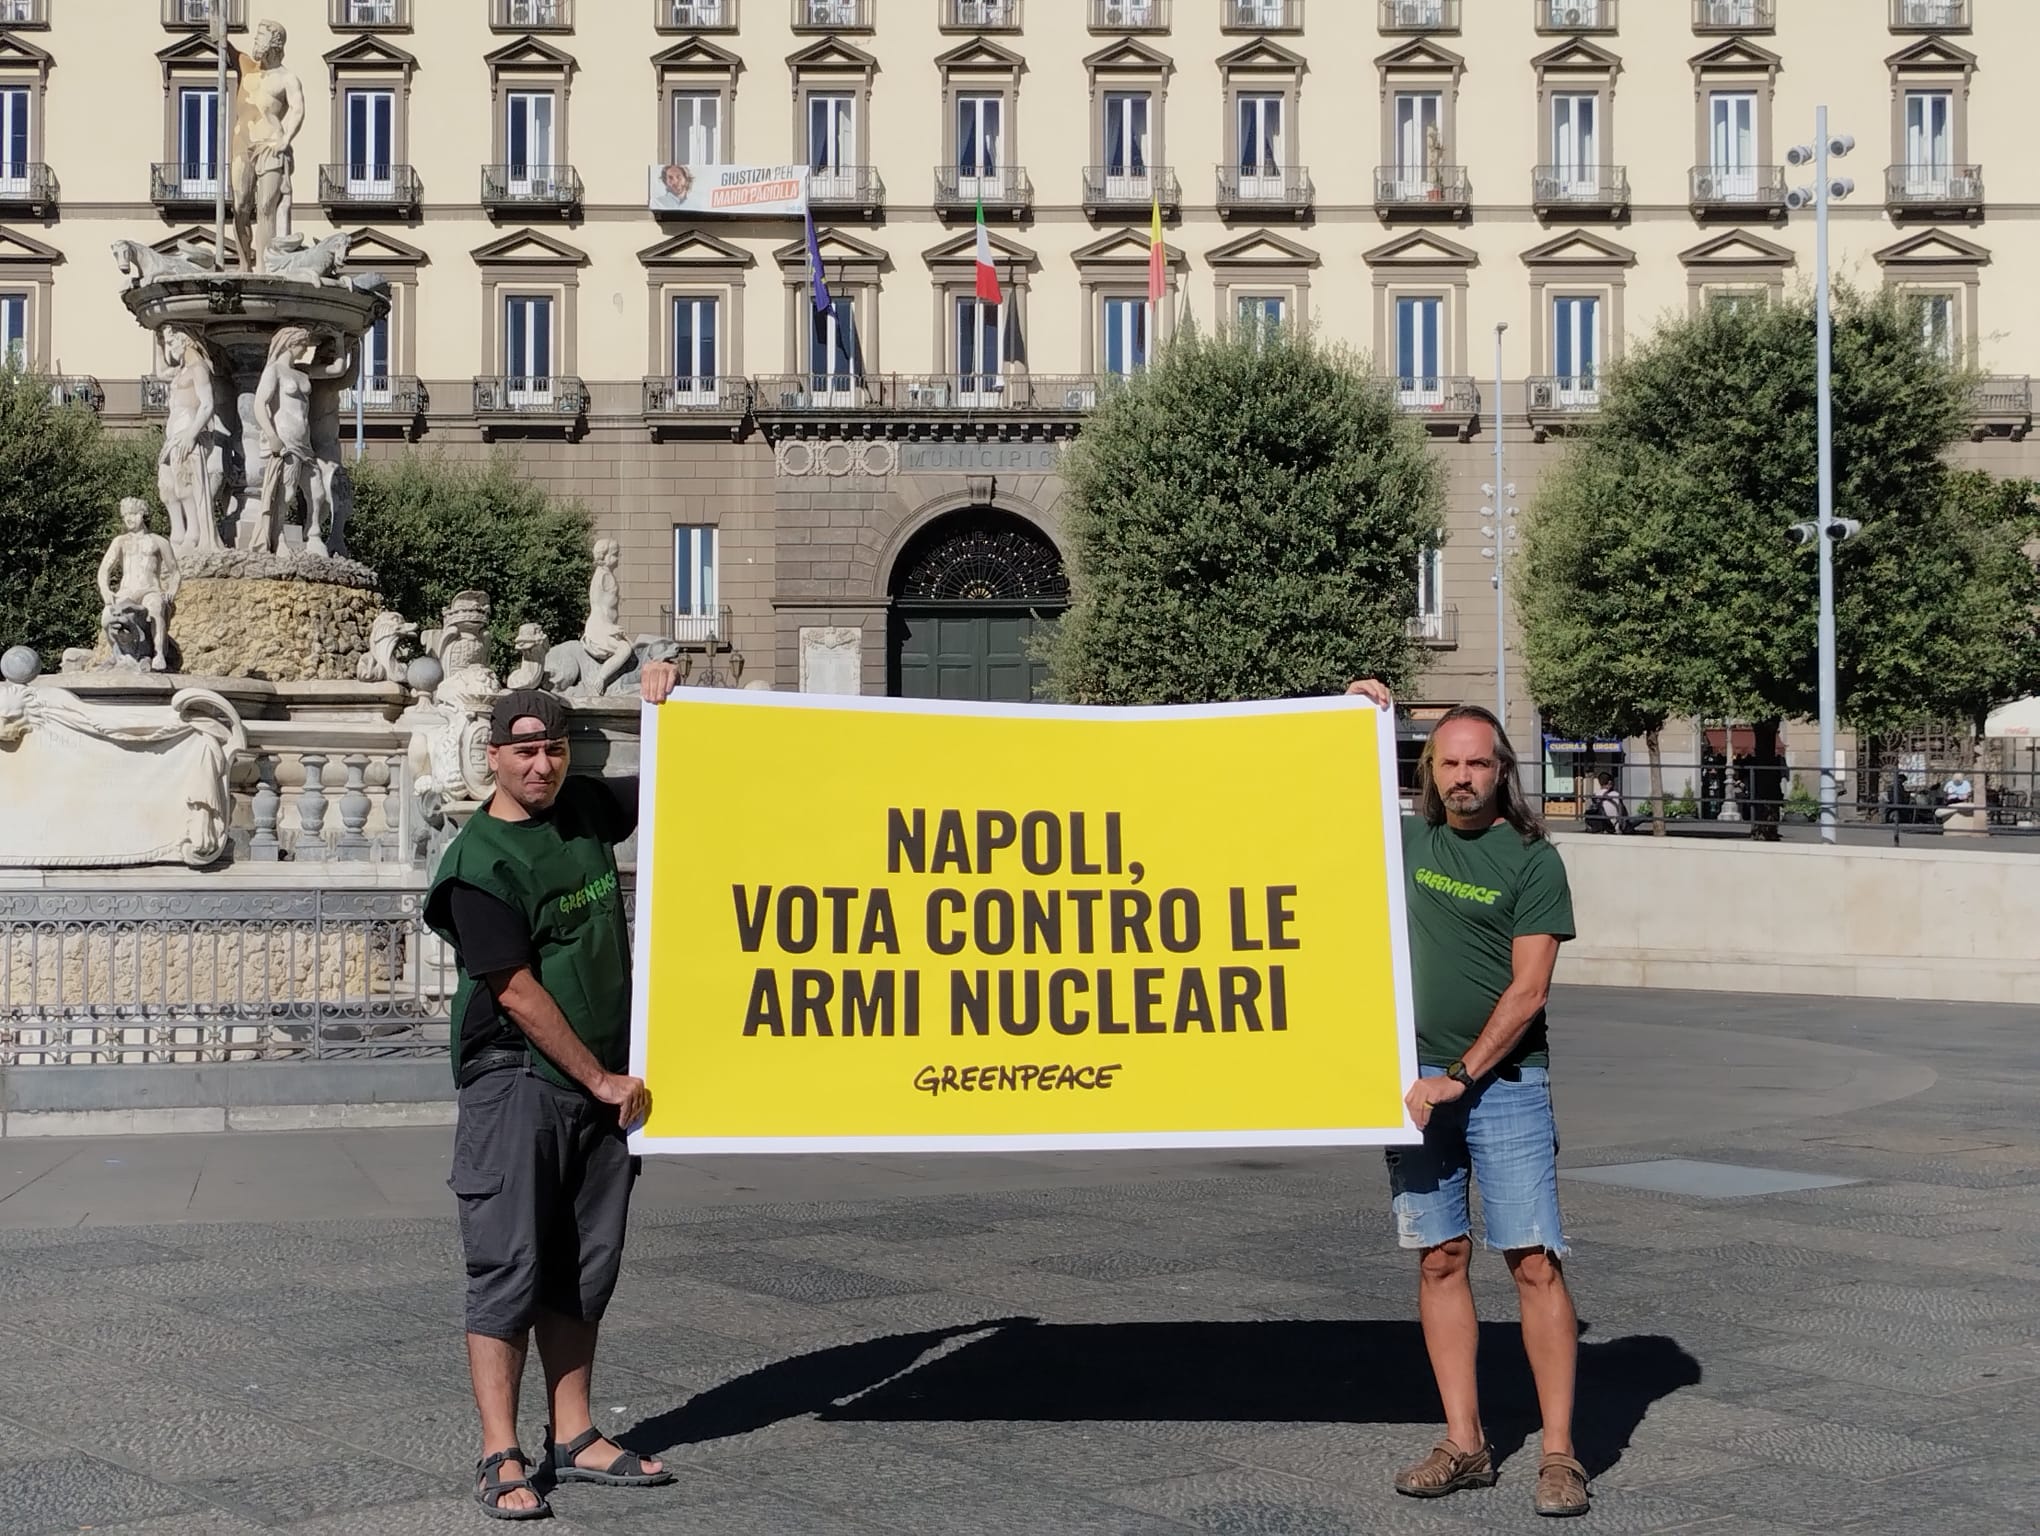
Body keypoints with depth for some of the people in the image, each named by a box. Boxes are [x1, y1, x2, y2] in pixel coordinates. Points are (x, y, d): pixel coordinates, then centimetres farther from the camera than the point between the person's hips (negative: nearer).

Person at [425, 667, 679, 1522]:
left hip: (604, 1082, 7)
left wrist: (666, 707, 7)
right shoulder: (481, 861, -12)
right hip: (517, 1081, -6)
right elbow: (519, 994, -14)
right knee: (508, 1267, -4)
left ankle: (574, 1438, 16)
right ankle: (500, 1459, -1)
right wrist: (602, 1080, -10)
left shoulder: (585, 808, 8)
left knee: (583, 1267, 9)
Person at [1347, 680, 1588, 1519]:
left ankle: (1559, 1453, -3)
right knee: (1440, 1259, 5)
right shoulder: (1410, 840, 9)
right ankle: (1464, 1443, 11)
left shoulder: (1533, 861, -4)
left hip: (1504, 1081, -4)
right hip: (1417, 1080, 4)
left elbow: (1528, 990, -9)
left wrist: (1460, 1077, -14)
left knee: (1535, 1261, -7)